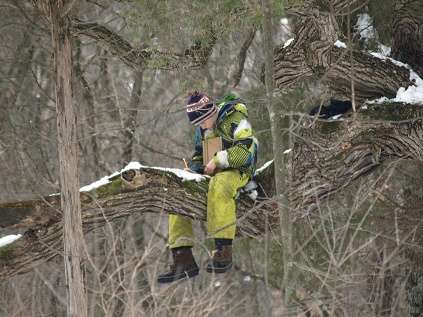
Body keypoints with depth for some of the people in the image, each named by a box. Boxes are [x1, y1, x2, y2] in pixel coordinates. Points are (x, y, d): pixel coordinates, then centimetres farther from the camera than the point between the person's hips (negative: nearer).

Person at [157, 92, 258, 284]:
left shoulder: (235, 120, -10)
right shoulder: (202, 129, 15)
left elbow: (245, 152, -21)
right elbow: (198, 156, 25)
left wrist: (217, 161, -18)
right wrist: (193, 170, 4)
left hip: (238, 171, -8)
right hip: (210, 174, 8)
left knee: (218, 187, -41)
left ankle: (223, 251, -43)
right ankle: (183, 259, -15)